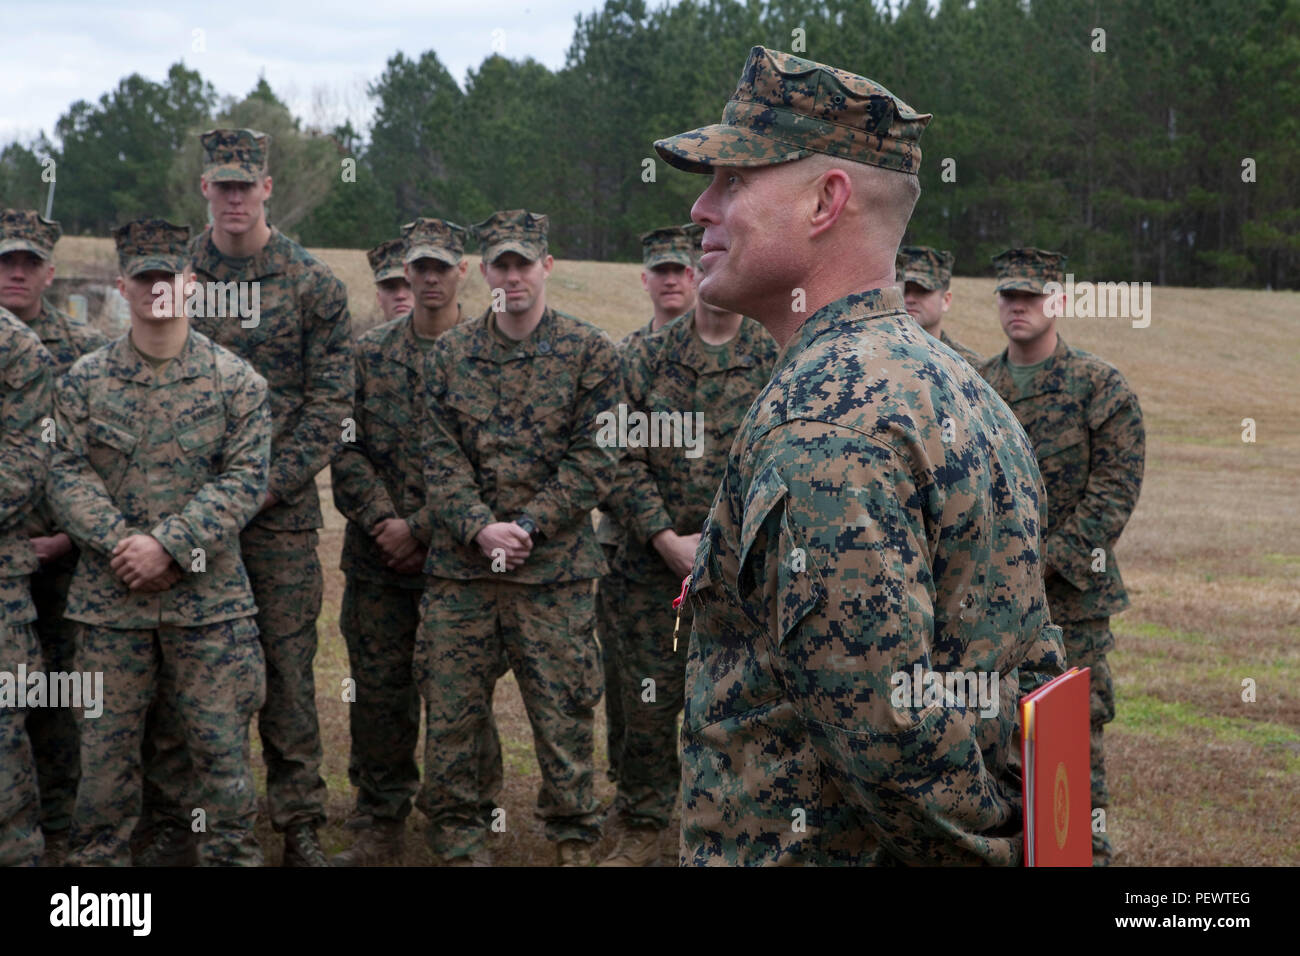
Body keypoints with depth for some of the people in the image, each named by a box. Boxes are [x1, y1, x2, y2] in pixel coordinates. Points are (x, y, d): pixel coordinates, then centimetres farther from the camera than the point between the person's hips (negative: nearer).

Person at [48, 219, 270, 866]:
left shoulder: (235, 380, 1)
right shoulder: (84, 381, 5)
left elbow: (244, 479, -6)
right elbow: (68, 474, -1)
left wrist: (169, 544, -16)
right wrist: (121, 545, -16)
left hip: (209, 596, -1)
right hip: (108, 596, 1)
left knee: (221, 745, 4)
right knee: (105, 746, 8)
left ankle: (231, 855, 16)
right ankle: (97, 858, 21)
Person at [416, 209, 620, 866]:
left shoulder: (589, 352, 0)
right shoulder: (451, 352, 8)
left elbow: (595, 458, -4)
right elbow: (440, 453, 3)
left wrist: (529, 525, -13)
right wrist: (480, 527, -12)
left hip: (554, 566, -2)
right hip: (459, 565, 3)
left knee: (563, 711, 3)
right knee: (450, 707, 6)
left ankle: (573, 836, 19)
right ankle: (458, 837, 21)